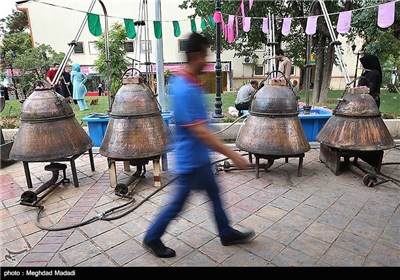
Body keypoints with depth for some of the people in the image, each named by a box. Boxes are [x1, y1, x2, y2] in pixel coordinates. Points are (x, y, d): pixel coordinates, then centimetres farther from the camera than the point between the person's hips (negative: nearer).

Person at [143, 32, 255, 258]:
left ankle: (227, 234, 40)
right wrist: (232, 154, -26)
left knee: (214, 193, 20)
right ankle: (152, 238, 31)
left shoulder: (185, 81, 5)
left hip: (199, 156, 10)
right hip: (191, 158, -10)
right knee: (178, 202, 9)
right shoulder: (186, 89, -27)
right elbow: (200, 132, -30)